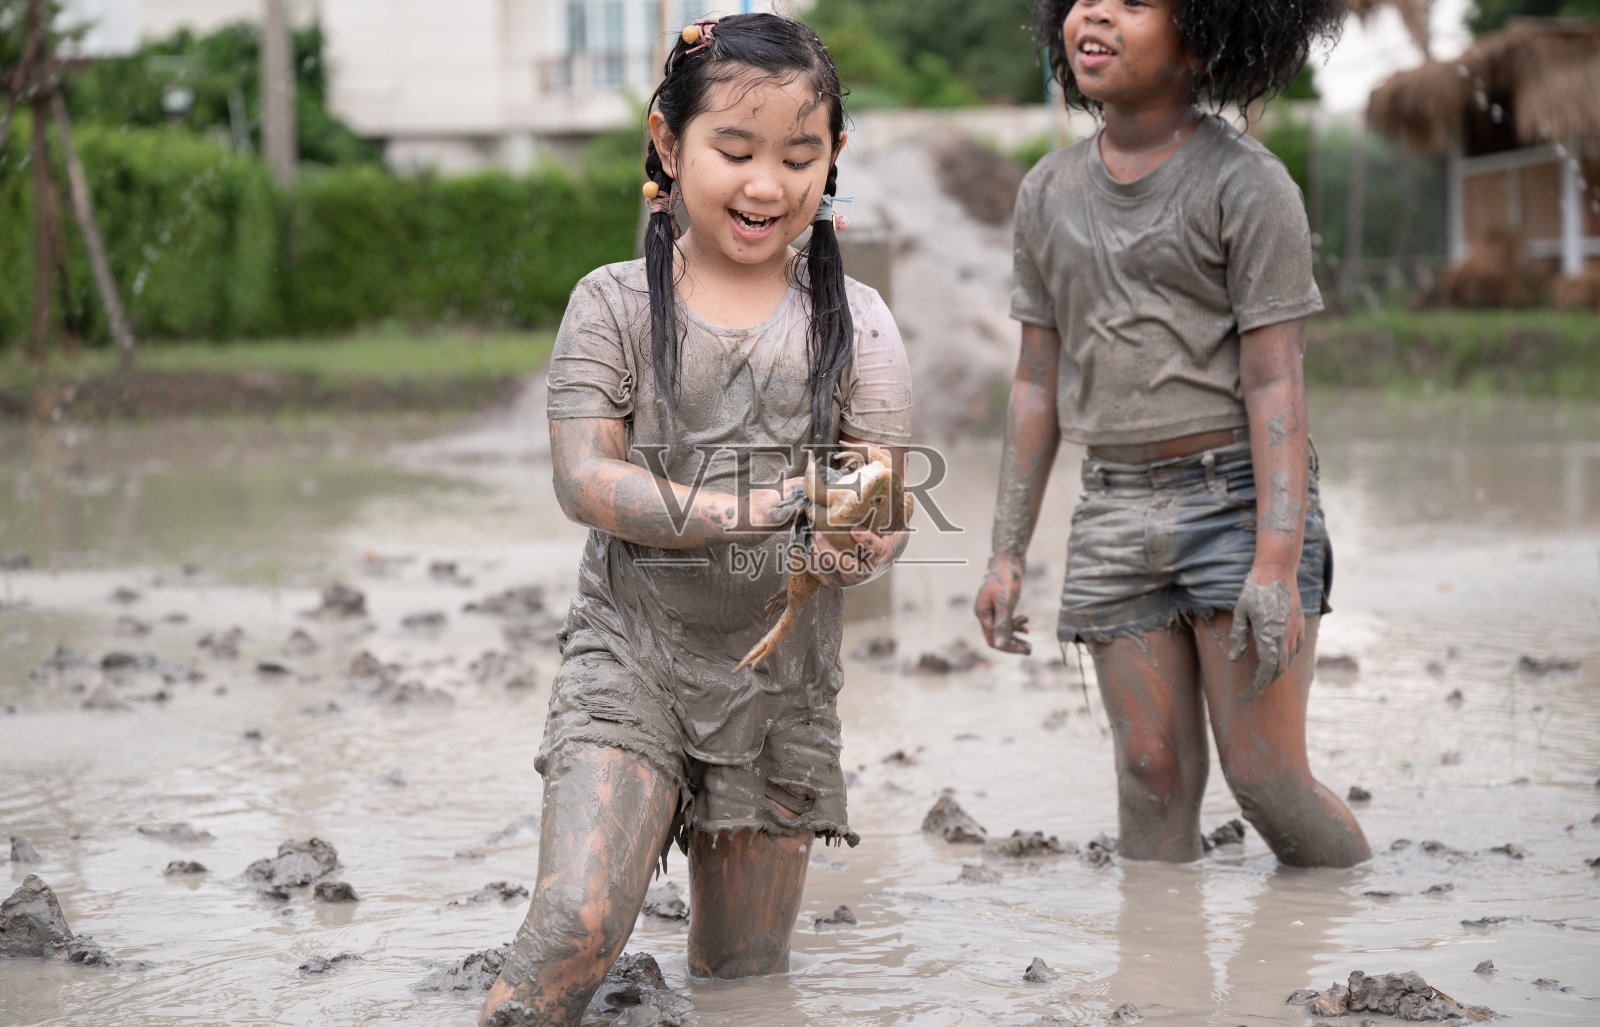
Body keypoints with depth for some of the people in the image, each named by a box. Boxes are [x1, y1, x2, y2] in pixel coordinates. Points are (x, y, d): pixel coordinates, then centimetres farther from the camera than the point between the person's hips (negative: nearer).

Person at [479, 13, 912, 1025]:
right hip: (632, 656, -2)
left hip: (783, 677, 3)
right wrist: (743, 512, -25)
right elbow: (586, 478, -11)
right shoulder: (616, 304, -2)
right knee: (576, 928, -21)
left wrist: (860, 544, -29)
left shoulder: (856, 324, 2)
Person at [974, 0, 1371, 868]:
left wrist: (1277, 566, -20)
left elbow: (1275, 384, -12)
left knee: (1266, 781, -7)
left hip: (1243, 502, -5)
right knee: (1155, 779, 1)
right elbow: (1038, 381, 13)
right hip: (1118, 520, 5)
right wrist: (1007, 553, 9)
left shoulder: (1247, 186, -7)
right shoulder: (1050, 194, 10)